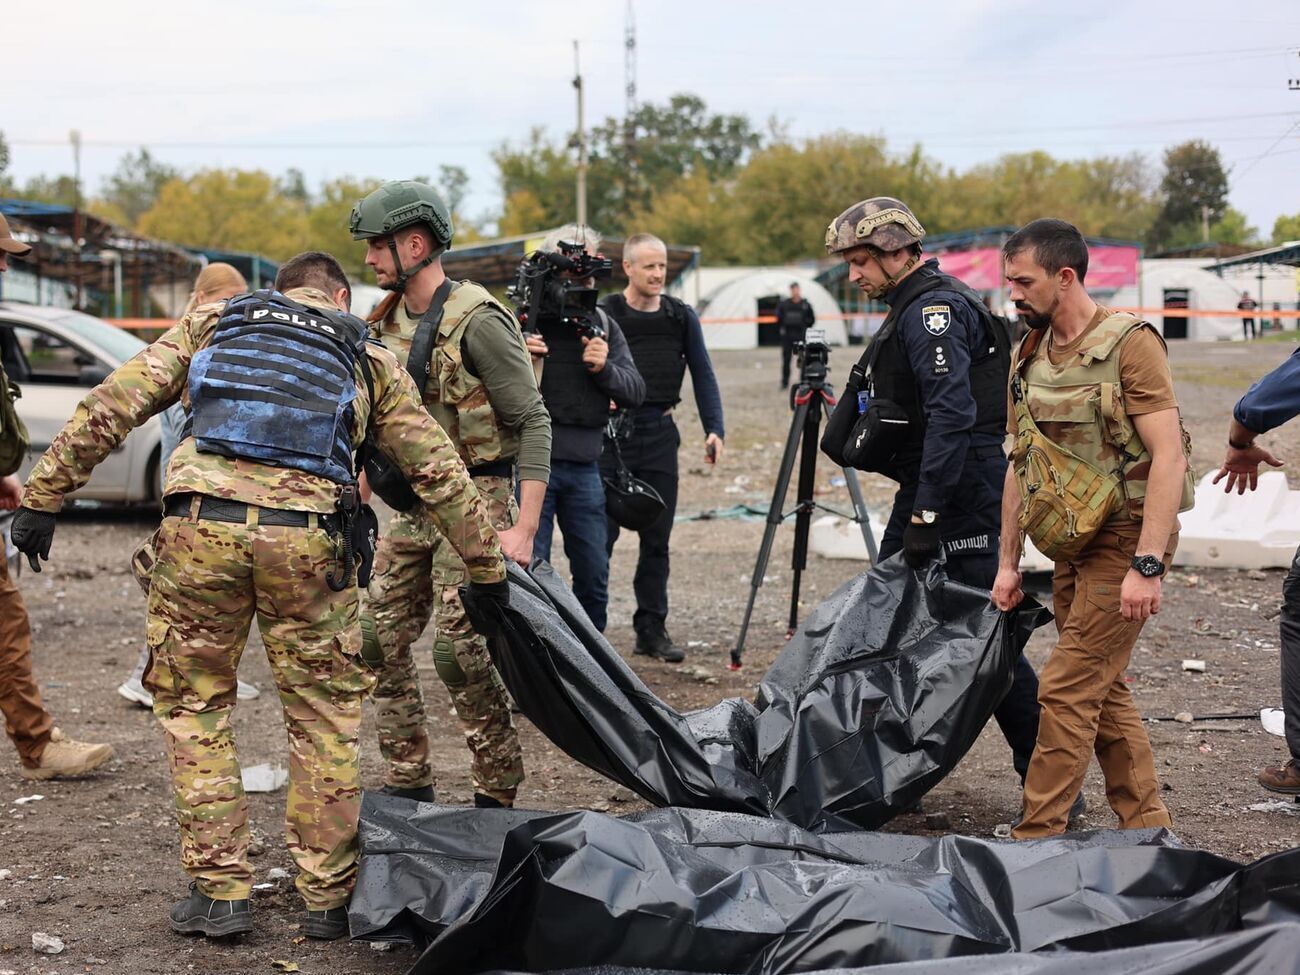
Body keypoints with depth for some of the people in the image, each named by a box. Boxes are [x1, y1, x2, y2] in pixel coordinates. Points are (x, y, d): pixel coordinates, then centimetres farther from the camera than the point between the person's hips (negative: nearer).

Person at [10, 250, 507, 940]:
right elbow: (438, 472, 23)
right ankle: (329, 900, 18)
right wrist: (485, 567, 30)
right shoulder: (369, 359, 23)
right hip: (307, 538, 0)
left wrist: (44, 495, 12)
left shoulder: (211, 323, 22)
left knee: (193, 707, 15)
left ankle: (218, 892, 14)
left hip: (200, 524, 0)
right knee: (324, 719, 13)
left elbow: (113, 405, 11)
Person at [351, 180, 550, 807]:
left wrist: (524, 528, -24)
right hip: (412, 506, 8)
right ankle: (407, 785, 20)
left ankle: (498, 795, 3)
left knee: (459, 648, -10)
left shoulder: (476, 321, -16)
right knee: (381, 641, 8)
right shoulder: (388, 322, 9)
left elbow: (534, 423, -17)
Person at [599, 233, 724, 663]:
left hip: (660, 434, 3)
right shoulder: (604, 315, -4)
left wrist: (714, 429, 0)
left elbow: (703, 374, 8)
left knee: (657, 539, 7)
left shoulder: (681, 317, 7)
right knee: (601, 535, -2)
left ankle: (652, 629, 14)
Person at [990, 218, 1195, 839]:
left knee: (1068, 688, -9)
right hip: (1073, 548, 8)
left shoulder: (1129, 344, -14)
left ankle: (1035, 838, -4)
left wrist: (1146, 566, -26)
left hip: (1125, 537, -8)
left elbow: (1168, 456, -20)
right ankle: (1147, 827, 23)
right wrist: (1008, 563, 12)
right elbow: (1020, 463, 15)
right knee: (1102, 690, 12)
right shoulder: (1028, 356, 10)